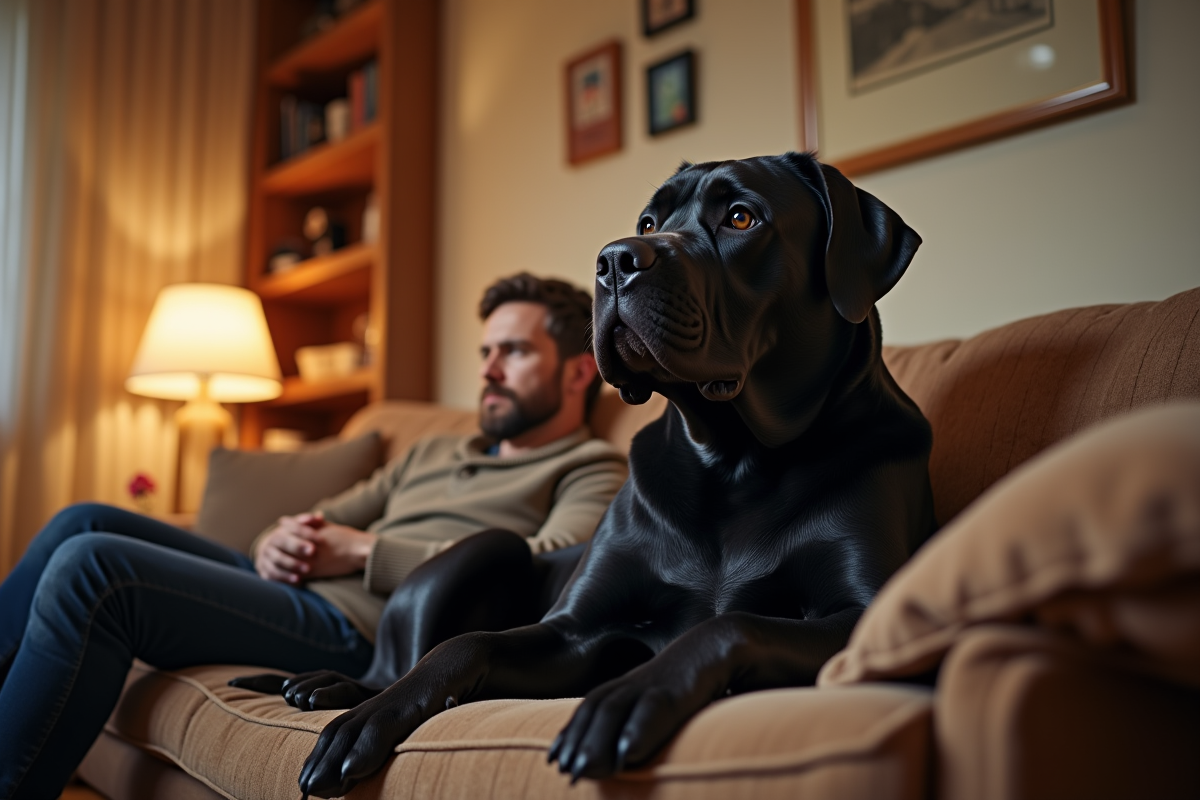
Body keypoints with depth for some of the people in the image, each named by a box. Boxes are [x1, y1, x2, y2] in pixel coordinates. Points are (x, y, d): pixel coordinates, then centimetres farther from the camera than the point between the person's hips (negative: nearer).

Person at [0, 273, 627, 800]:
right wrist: (278, 541, 0)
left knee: (92, 567, -19)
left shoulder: (591, 470, 4)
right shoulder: (433, 453, 29)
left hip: (360, 631, -8)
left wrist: (363, 550, -11)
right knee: (83, 523, -2)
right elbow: (324, 520, 26)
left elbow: (542, 573, -17)